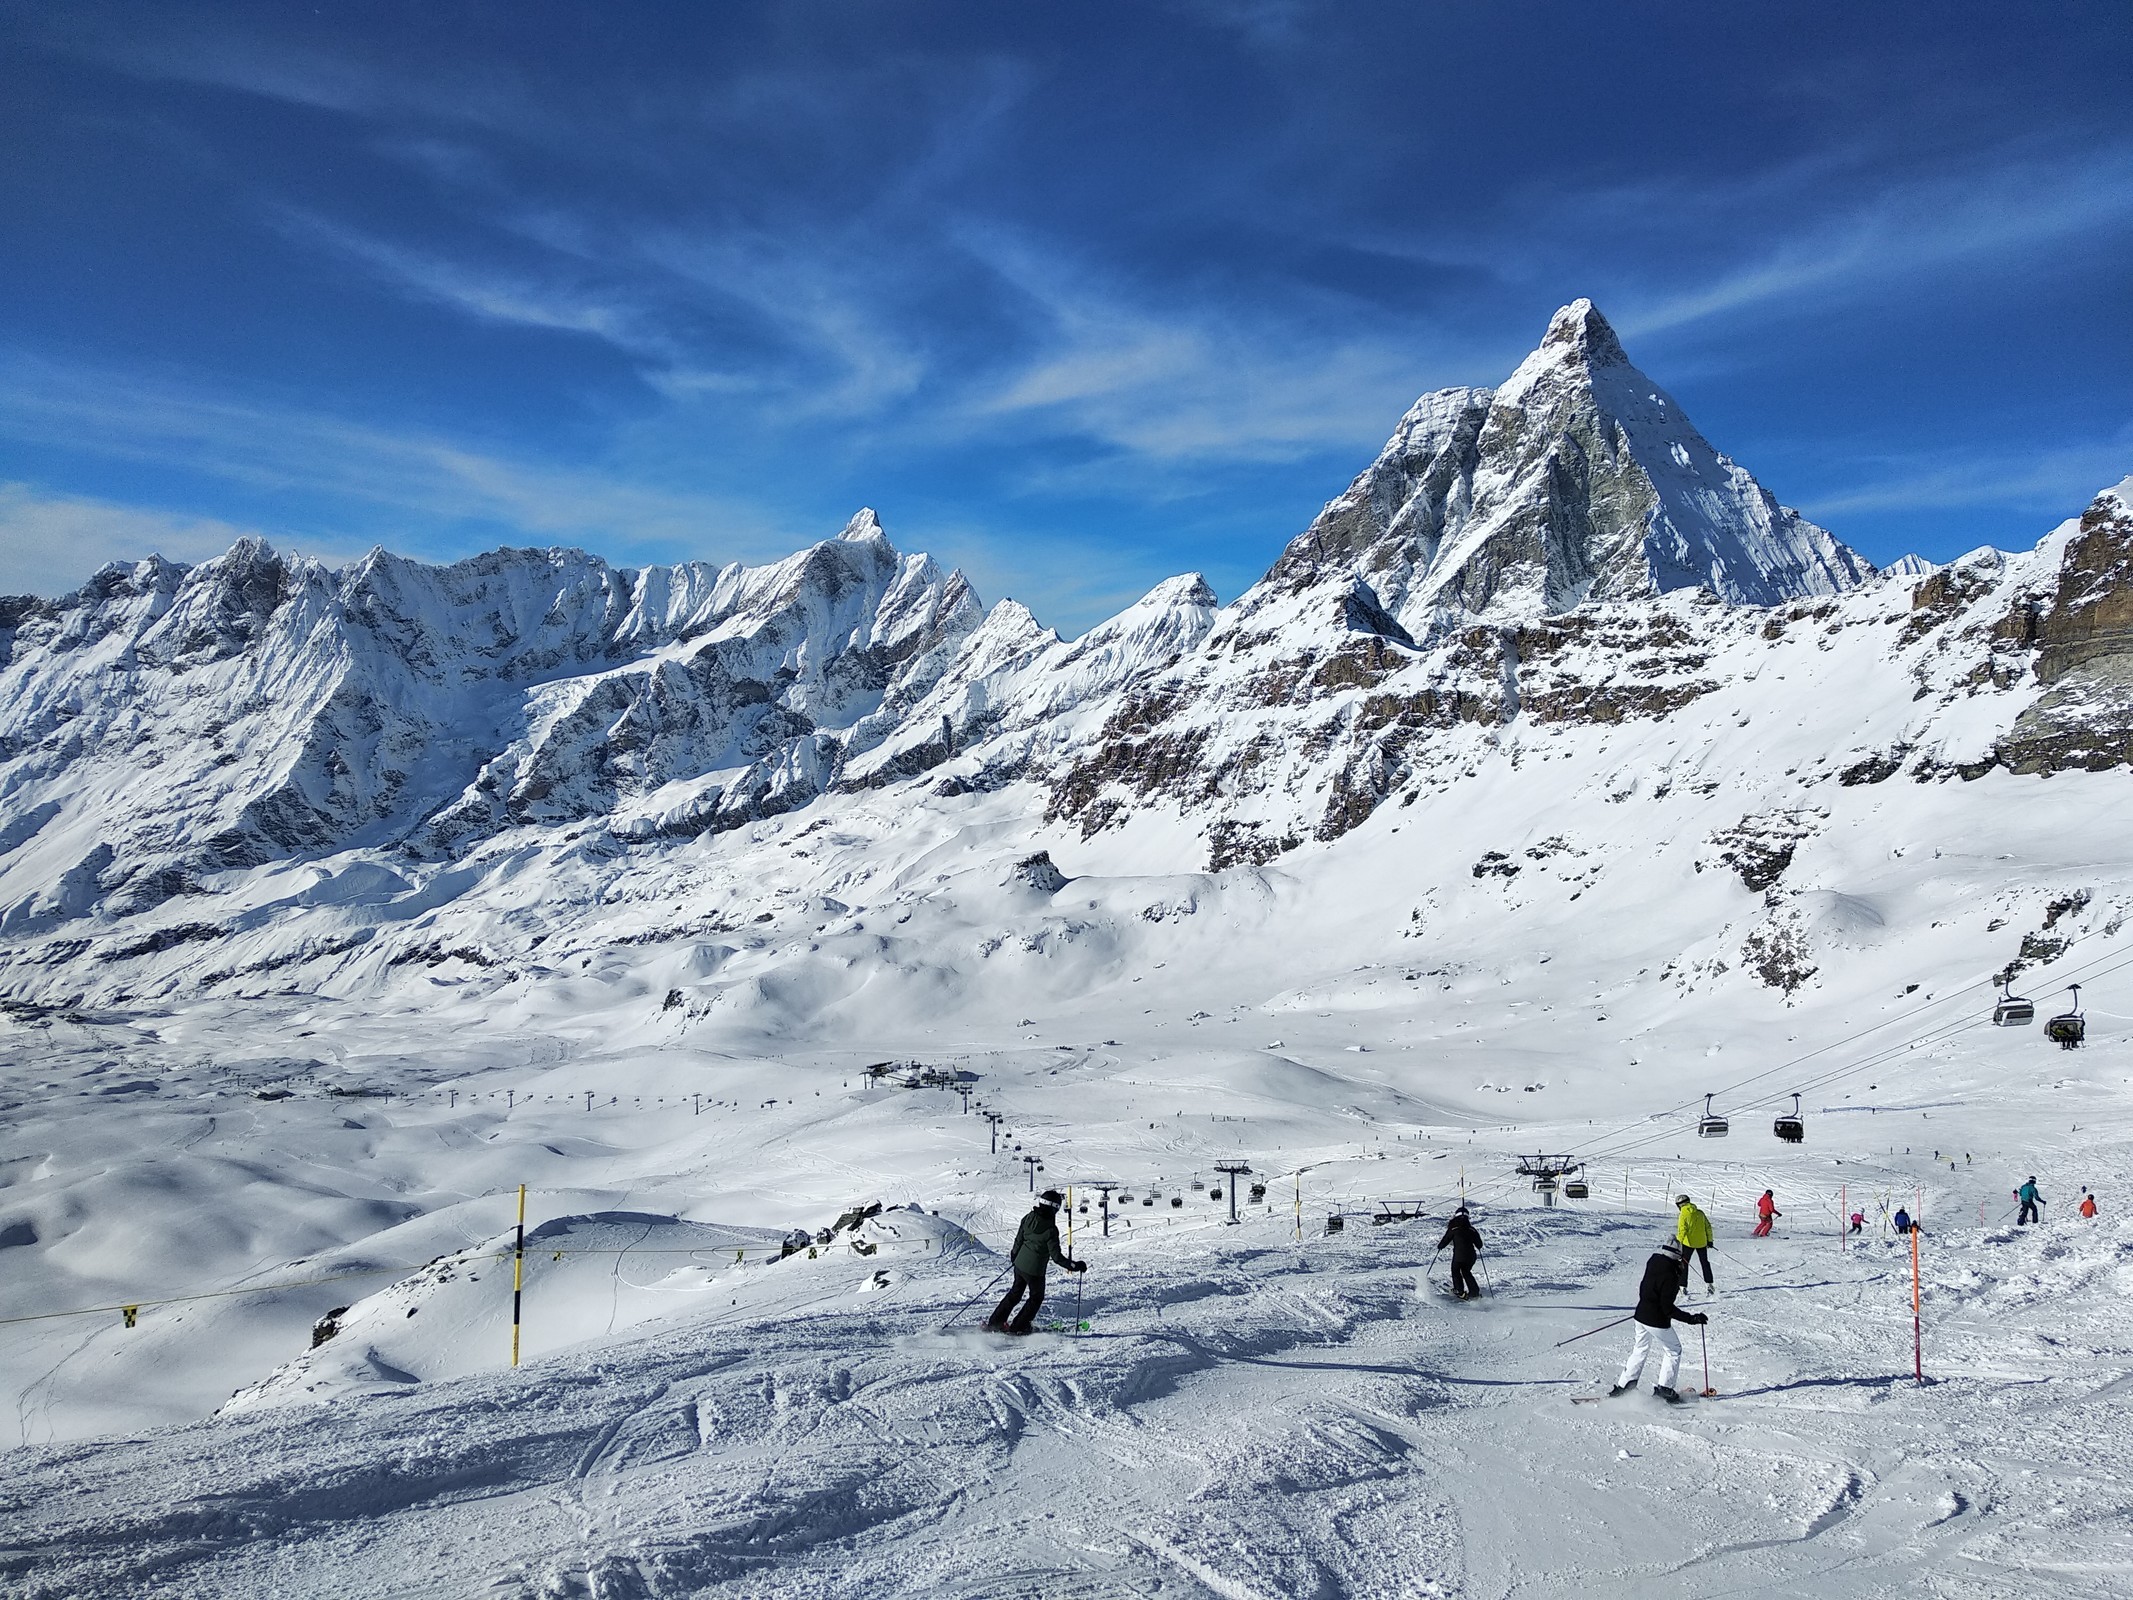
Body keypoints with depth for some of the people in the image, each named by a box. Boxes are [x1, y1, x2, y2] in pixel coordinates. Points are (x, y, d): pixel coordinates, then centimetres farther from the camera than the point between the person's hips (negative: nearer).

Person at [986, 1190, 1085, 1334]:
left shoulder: (1028, 1218, -8)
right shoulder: (1051, 1229, -24)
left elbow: (1018, 1240, 5)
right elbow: (1056, 1256, -21)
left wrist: (1014, 1255, 24)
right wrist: (1075, 1266, -12)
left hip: (1020, 1264, 6)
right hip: (1035, 1270, -6)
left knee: (1015, 1293, 25)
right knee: (1036, 1298, 19)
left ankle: (994, 1322, 29)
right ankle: (1017, 1328, 23)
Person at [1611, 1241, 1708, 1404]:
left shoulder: (1653, 1263, -1)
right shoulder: (1669, 1275, -24)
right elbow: (1667, 1307, -24)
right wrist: (1690, 1318, -24)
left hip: (1641, 1315, 8)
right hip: (1657, 1321, -8)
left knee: (1640, 1349, 21)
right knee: (1673, 1350, 12)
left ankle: (1624, 1386, 21)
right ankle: (1664, 1388, 11)